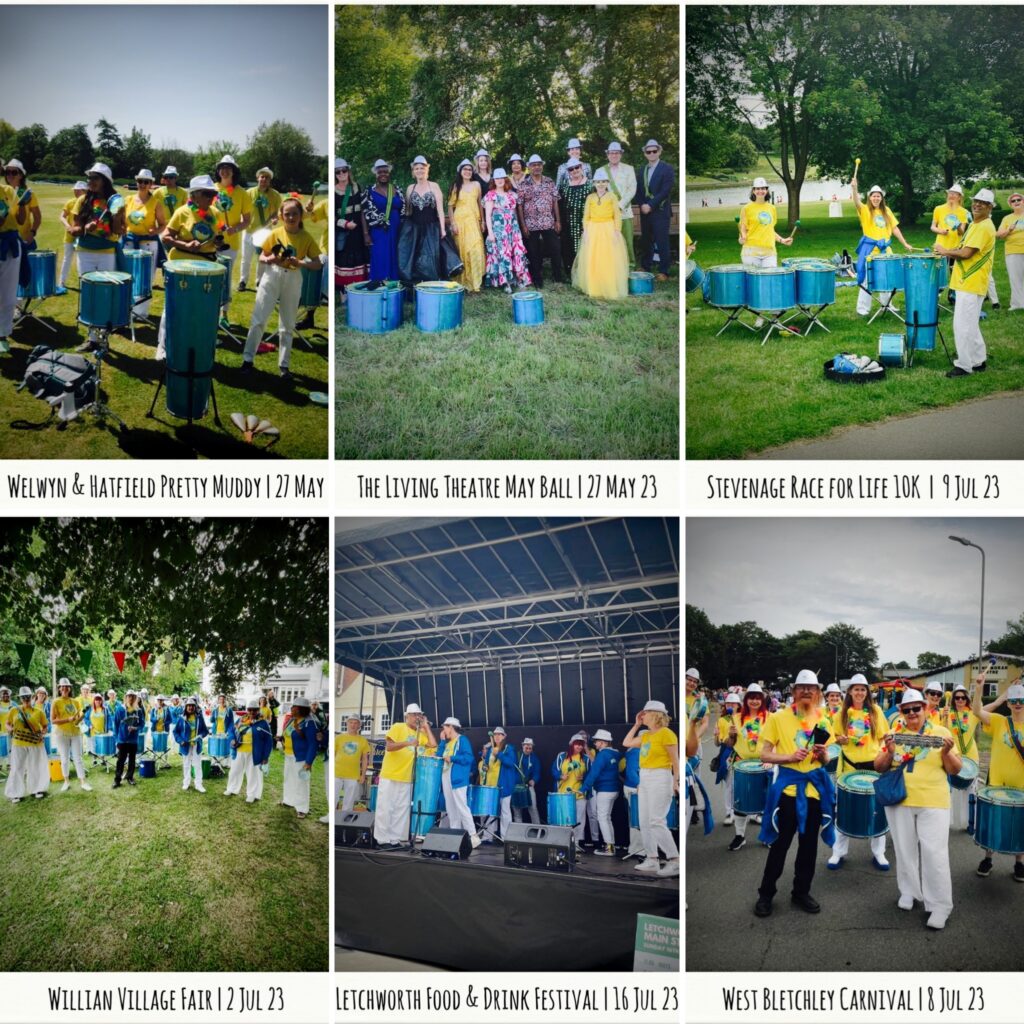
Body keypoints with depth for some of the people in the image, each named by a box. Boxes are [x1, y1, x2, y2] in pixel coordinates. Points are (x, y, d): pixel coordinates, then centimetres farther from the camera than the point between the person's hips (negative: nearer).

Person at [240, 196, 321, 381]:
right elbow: (262, 257, 5)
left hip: (293, 280, 0)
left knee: (287, 325, 8)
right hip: (272, 276, 0)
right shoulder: (276, 233, -3)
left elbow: (317, 264, -5)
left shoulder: (306, 237, -4)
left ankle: (284, 365, 16)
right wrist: (269, 259, -17)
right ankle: (248, 359, 5)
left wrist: (299, 263, -21)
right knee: (258, 320, -3)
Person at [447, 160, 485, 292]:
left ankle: (475, 282, -1)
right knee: (461, 251, -2)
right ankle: (462, 282, 5)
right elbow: (450, 206, 1)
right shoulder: (456, 186, 3)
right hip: (460, 221, -2)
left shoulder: (476, 185, 9)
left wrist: (482, 221, 10)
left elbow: (480, 204, 14)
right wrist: (453, 224, -7)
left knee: (475, 250, -8)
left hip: (474, 221, 2)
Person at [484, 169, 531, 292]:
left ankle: (520, 279, 2)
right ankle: (505, 282, -5)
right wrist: (490, 232, -11)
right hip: (499, 229, -4)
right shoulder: (491, 195, 1)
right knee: (502, 253, -8)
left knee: (518, 252, -3)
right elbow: (488, 215, -3)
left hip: (513, 228, 4)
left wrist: (519, 228, 13)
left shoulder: (512, 194, 14)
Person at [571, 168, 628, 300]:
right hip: (593, 231, 2)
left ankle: (611, 288, 4)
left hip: (609, 230, -2)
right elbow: (586, 217, 7)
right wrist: (585, 231, -2)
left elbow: (617, 216, -1)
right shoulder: (590, 198, 6)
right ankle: (594, 289, 9)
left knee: (610, 261, -3)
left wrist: (617, 231, -9)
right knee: (593, 261, 2)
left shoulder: (611, 197, 0)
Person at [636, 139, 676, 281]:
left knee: (662, 242, -5)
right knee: (646, 241, 8)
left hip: (660, 212, -5)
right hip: (645, 211, 5)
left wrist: (651, 205, -17)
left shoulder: (667, 169, -3)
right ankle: (646, 267, 18)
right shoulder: (643, 170, 15)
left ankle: (664, 271, -1)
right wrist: (642, 205, -5)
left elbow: (666, 191, -13)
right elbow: (638, 191, 14)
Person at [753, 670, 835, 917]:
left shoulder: (823, 721, 8)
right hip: (788, 786, -4)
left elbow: (825, 760, 16)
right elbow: (765, 755, -4)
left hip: (815, 786, 4)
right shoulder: (778, 718, -5)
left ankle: (802, 891, 25)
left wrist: (823, 755, -7)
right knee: (780, 843, -1)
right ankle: (766, 894, 13)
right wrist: (790, 757, -20)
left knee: (809, 844, 10)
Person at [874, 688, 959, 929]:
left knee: (934, 853, -7)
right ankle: (908, 891, 29)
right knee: (905, 850, 12)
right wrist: (889, 752, -16)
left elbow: (955, 770, 1)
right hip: (899, 801, 3)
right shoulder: (894, 734, 5)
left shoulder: (941, 733, 0)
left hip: (933, 803, -2)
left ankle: (940, 905, 0)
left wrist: (947, 752, -18)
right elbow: (879, 768, 4)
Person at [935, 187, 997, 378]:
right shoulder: (976, 225, 16)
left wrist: (945, 251, -6)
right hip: (966, 282, 10)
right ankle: (978, 361, 25)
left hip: (971, 285, -10)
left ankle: (964, 366, -3)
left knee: (962, 325, -8)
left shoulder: (984, 227, -16)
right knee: (970, 325, 16)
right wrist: (949, 253, 4)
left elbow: (966, 253, -22)